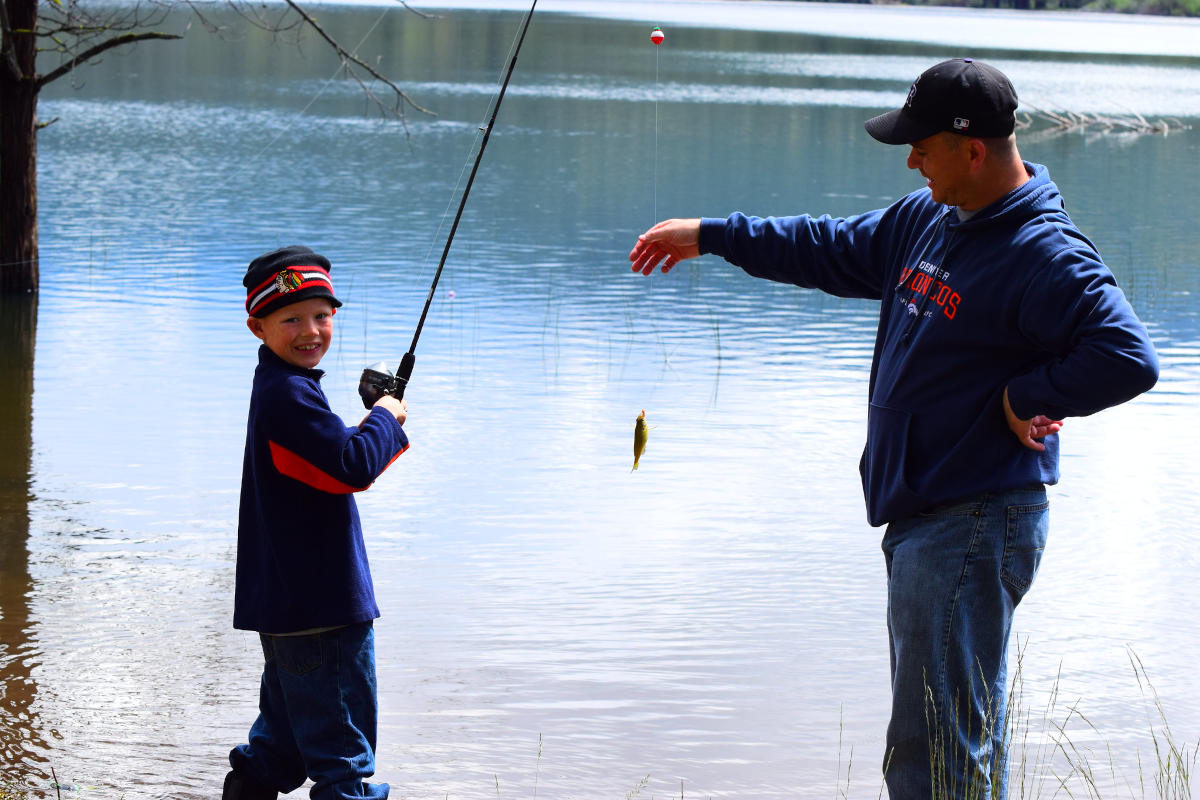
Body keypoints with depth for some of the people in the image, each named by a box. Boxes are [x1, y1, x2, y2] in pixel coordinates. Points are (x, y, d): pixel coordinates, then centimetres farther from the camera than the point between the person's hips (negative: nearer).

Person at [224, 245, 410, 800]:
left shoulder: (280, 388, 15)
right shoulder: (289, 394, -19)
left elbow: (336, 467, 22)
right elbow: (353, 468, -27)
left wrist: (384, 426, 6)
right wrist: (386, 419, -10)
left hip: (287, 604, 11)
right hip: (320, 607, -11)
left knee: (285, 733, 23)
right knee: (341, 740, -5)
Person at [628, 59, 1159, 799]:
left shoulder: (1044, 257, -18)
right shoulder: (928, 219, 11)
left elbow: (1128, 360, -27)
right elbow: (839, 251, 25)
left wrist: (1024, 394, -19)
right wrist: (711, 236, 25)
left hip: (973, 529, -10)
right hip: (921, 520, 10)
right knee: (962, 736, 16)